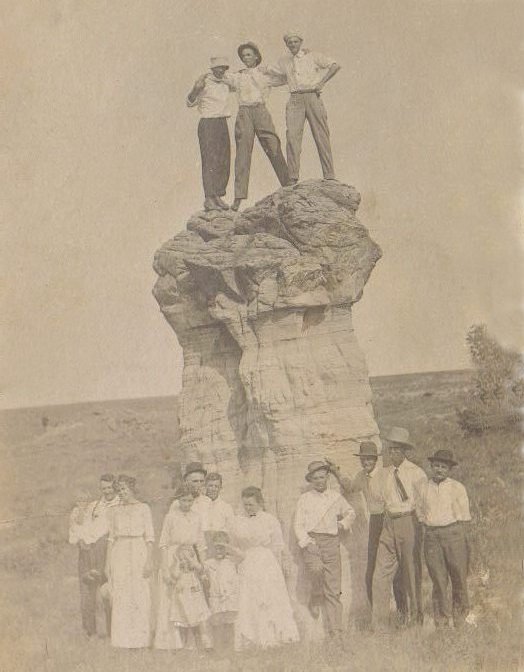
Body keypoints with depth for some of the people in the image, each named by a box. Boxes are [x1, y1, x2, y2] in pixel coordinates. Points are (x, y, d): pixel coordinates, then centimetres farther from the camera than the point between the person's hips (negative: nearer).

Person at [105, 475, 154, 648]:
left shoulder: (143, 508, 3)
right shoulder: (114, 511, 12)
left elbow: (149, 537, 0)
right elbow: (111, 538, 13)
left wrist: (149, 560, -8)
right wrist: (108, 563, 8)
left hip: (138, 553, -3)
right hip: (119, 555, 3)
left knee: (140, 596, -4)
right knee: (120, 598, 0)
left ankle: (140, 639, 1)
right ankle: (124, 639, 4)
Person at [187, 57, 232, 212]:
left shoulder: (225, 84, 14)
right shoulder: (205, 83, -8)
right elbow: (190, 102, -13)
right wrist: (196, 88, -29)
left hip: (223, 123, 8)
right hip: (208, 124, -8)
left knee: (224, 163, 4)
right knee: (210, 161, -13)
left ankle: (218, 196, 9)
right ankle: (209, 199, -17)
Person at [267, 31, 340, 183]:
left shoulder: (313, 56, 6)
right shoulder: (284, 61, 16)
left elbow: (335, 66, 2)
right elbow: (270, 72, 33)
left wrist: (322, 82, -5)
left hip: (313, 97, -2)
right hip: (295, 100, 2)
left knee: (321, 136, -4)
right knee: (292, 136, -12)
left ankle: (329, 176, -2)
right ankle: (293, 177, -13)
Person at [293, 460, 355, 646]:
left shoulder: (335, 496, 15)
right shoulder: (304, 499, 8)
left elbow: (350, 512, 31)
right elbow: (298, 525, 4)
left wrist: (344, 523, 11)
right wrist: (306, 542, -10)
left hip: (331, 542, 2)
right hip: (311, 541, -2)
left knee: (333, 590, -3)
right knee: (316, 569, -34)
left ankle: (335, 633, 0)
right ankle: (315, 601, -5)